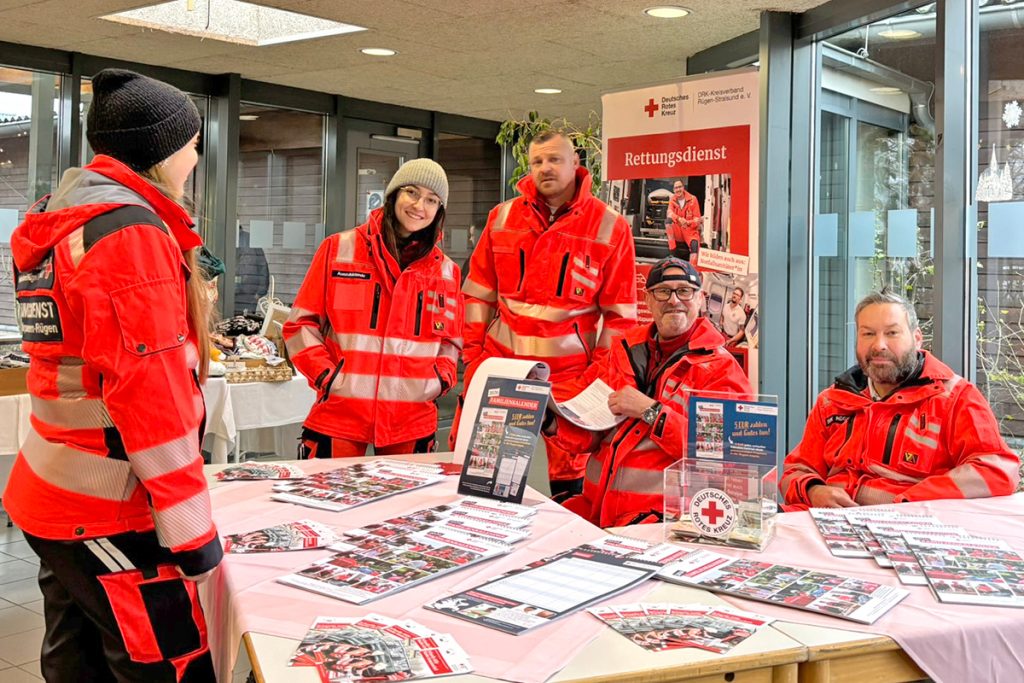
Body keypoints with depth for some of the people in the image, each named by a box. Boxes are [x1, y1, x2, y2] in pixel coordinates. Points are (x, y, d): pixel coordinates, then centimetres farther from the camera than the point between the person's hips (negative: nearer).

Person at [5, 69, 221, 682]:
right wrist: (191, 528, -20)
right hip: (109, 512, -10)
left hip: (56, 497, 10)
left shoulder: (65, 223, 15)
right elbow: (149, 389, -22)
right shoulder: (131, 232, -17)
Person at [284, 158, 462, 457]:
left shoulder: (446, 271, 12)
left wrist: (438, 380, 1)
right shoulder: (339, 250, 4)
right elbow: (301, 323, 4)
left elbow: (451, 341, 20)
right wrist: (327, 376, -9)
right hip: (340, 413, -2)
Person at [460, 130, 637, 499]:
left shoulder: (610, 227, -2)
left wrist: (602, 370, -5)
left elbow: (619, 311, -1)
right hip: (499, 358, 3)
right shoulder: (503, 217, 7)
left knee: (568, 467, 3)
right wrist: (473, 350, 5)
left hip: (569, 368, -2)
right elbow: (479, 291, 11)